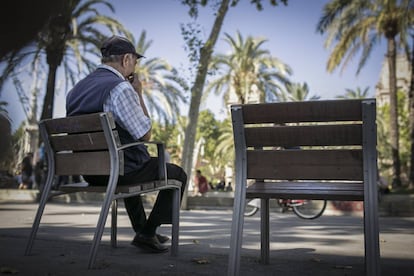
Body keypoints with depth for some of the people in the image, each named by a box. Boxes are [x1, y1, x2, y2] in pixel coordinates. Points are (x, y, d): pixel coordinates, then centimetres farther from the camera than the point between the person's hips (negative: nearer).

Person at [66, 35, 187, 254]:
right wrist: (139, 94, -5)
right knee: (178, 175, 11)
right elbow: (145, 134, -14)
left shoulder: (76, 89, 6)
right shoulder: (121, 88, -20)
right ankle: (147, 233, 11)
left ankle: (142, 229, 42)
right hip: (119, 170, -8)